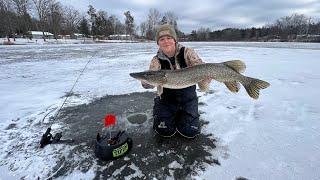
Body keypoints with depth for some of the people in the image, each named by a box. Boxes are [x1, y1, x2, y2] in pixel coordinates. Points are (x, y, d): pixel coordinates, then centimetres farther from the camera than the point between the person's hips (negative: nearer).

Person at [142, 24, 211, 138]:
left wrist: (206, 77, -46)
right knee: (165, 131, -7)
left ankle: (180, 115, 27)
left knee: (190, 132, -4)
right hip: (166, 100, 0)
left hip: (188, 99, 0)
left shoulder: (187, 53, -11)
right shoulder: (157, 60, -11)